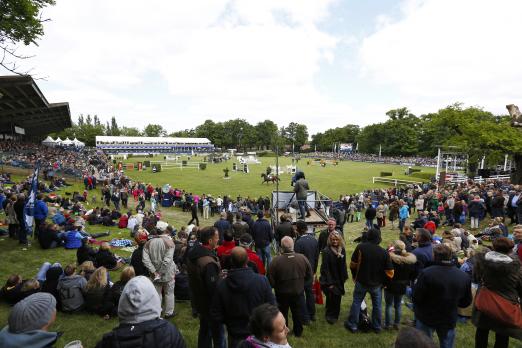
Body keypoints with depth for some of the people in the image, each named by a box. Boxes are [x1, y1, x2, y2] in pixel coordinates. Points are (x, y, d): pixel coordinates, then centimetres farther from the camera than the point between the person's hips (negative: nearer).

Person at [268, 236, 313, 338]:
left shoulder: (276, 260, -29)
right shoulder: (302, 258, -19)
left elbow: (271, 280, -21)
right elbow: (310, 276, -6)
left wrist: (276, 286, 0)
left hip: (282, 293, -2)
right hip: (298, 292, 2)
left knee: (282, 313, 20)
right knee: (297, 312, 24)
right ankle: (298, 332, 41)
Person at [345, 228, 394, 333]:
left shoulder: (360, 247, -17)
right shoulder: (384, 253, -16)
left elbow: (353, 265, -9)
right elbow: (390, 273, -12)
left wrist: (355, 276, 9)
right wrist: (384, 281, 7)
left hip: (361, 281, -1)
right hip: (377, 284, 1)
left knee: (356, 302, 14)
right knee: (377, 305, 19)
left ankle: (352, 325, 22)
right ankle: (377, 327, 32)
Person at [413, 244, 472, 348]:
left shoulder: (426, 273, -24)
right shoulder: (464, 277, -10)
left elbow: (416, 297, -18)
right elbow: (466, 302, 3)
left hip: (426, 317, -3)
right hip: (449, 320, 3)